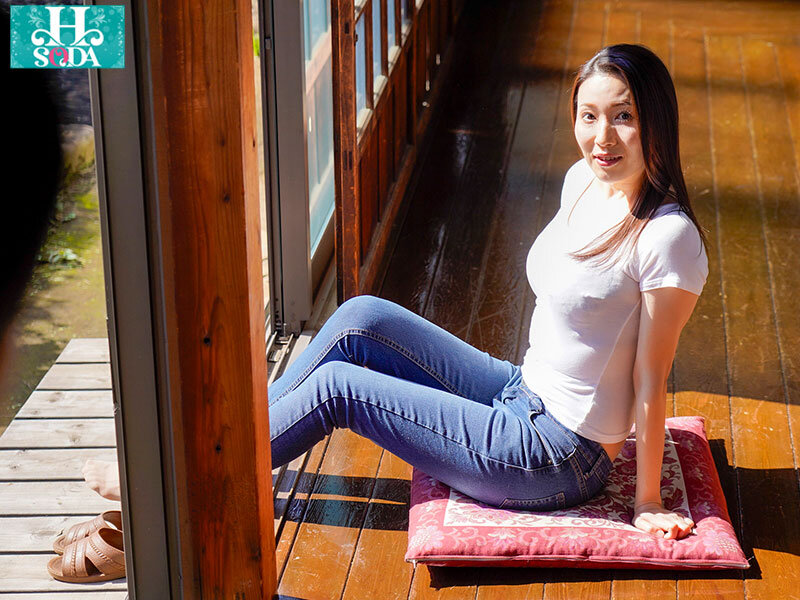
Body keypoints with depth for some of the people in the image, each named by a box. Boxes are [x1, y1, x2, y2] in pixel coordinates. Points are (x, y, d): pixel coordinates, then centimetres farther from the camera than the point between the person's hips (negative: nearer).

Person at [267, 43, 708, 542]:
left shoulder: (669, 236, -23)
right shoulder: (583, 181, 1)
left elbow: (651, 379, -18)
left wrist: (648, 503, -12)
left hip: (559, 461, -7)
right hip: (521, 391, 7)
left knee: (335, 386, -5)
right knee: (362, 318, -2)